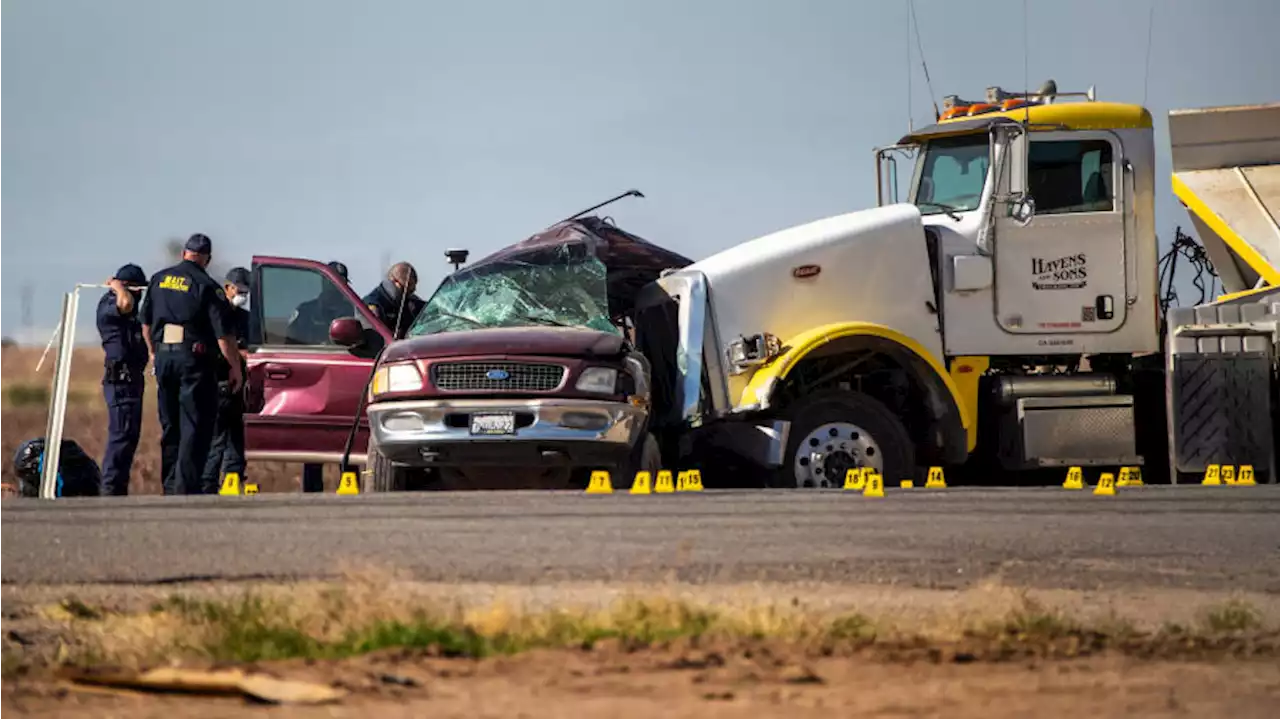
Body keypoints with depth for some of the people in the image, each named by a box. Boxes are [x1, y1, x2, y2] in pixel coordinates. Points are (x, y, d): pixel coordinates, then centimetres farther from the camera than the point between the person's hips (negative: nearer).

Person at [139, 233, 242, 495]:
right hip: (194, 359, -6)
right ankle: (186, 487, -11)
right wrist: (235, 367, -3)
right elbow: (223, 333, -11)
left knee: (170, 427, 15)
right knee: (196, 428, -3)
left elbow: (146, 322, 18)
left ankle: (170, 486, 17)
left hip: (163, 357, 6)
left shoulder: (159, 280, 9)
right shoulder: (207, 287, -8)